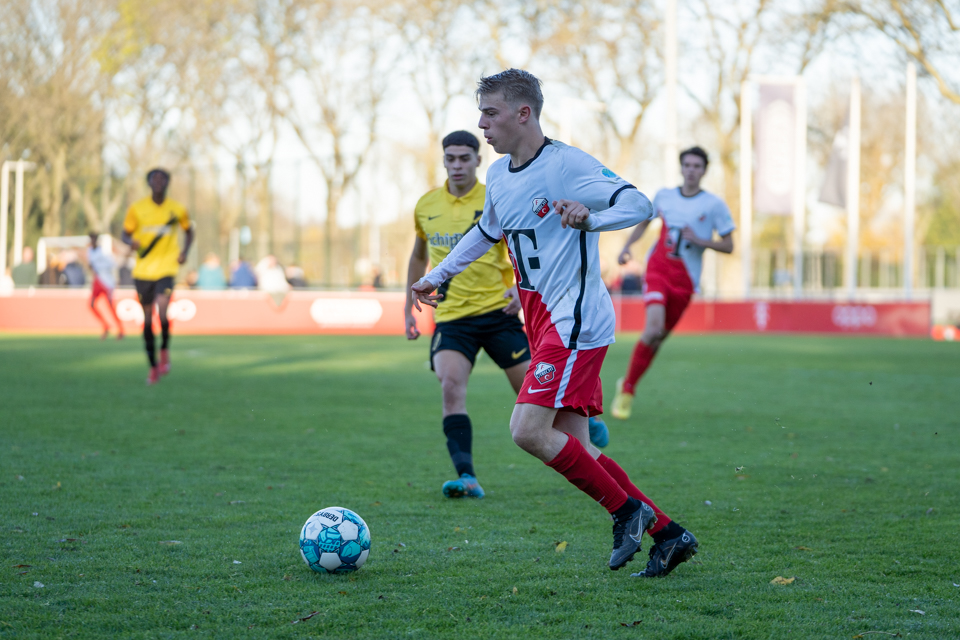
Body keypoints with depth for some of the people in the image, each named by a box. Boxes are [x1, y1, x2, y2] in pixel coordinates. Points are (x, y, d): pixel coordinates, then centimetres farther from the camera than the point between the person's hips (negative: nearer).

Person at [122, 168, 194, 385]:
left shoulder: (177, 209, 2)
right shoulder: (137, 208, 1)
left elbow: (189, 231, 17)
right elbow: (125, 234, 6)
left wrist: (184, 252, 0)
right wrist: (131, 242, -18)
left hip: (166, 268, -2)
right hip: (143, 271, 2)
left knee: (161, 313, -22)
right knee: (147, 319, 6)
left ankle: (165, 349, 6)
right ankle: (153, 366, 21)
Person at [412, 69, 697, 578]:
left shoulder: (567, 163, -12)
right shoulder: (498, 175, 13)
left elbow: (638, 205, -19)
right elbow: (486, 232, 32)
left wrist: (589, 218, -36)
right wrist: (436, 277, 36)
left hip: (574, 321, -9)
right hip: (542, 322, 9)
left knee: (528, 430, -18)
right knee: (574, 447, 4)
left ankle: (627, 510, -4)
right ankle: (667, 535, 10)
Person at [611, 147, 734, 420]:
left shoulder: (714, 205, -1)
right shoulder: (663, 196, 7)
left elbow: (728, 245, 1)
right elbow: (645, 220, 25)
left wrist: (699, 240, -15)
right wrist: (627, 246, 10)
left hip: (685, 280, 0)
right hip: (657, 269, 0)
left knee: (657, 338, 3)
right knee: (653, 328, -21)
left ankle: (628, 387, 23)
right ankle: (626, 390, -6)